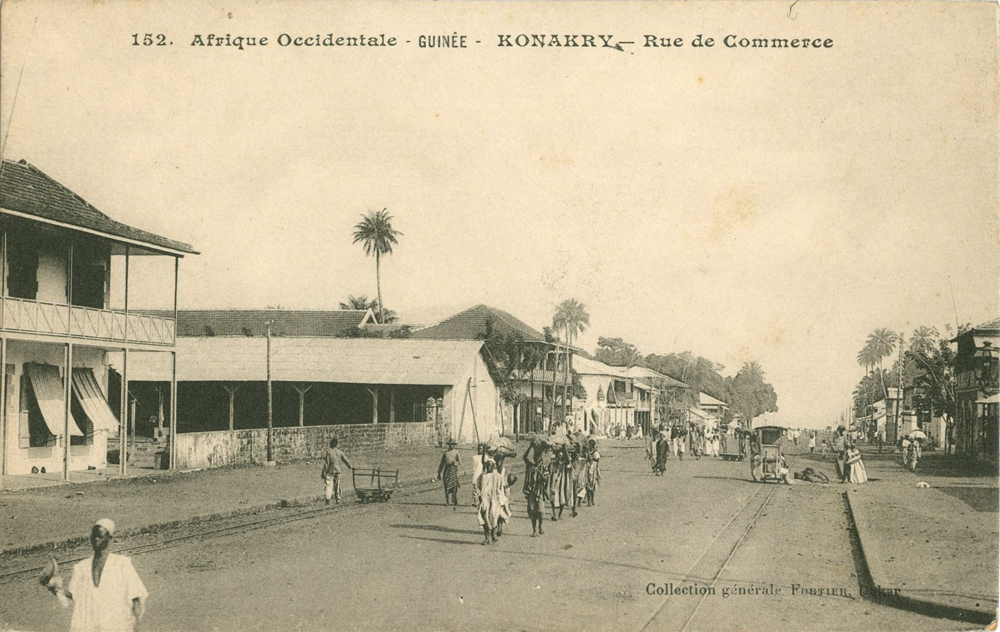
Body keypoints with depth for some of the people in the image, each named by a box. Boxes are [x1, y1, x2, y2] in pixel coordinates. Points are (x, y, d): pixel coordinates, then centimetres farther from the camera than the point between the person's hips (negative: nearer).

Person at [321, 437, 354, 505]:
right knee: (337, 486, 13)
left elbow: (326, 463, -12)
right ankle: (338, 500, 15)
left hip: (330, 471, -4)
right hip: (338, 471, 4)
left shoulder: (328, 451, -10)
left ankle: (328, 500, -16)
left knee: (329, 485, -4)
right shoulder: (339, 451, 3)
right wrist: (350, 467, 29)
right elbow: (345, 460, 13)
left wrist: (323, 473, -8)